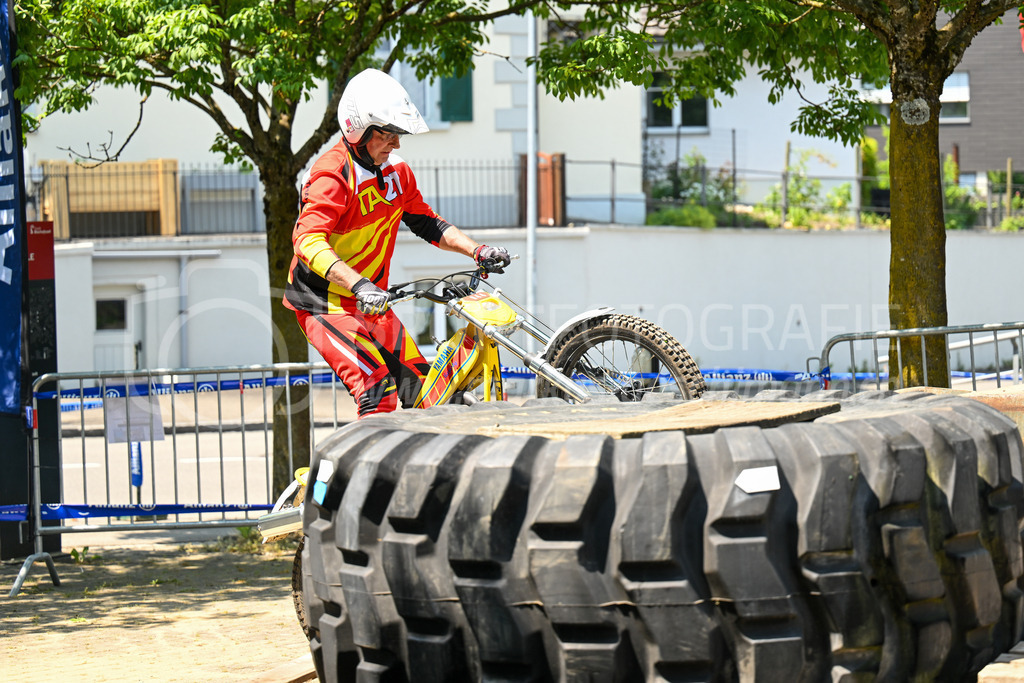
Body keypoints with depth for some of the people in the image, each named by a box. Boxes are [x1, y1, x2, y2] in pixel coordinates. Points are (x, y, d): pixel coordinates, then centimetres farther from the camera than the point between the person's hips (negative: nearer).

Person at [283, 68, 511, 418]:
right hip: (325, 305, -8)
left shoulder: (396, 172, 5)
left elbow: (426, 222, 15)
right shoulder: (332, 175, -22)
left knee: (421, 389, 4)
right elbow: (308, 241, -35)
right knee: (377, 387, -25)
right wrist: (359, 285, -47)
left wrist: (477, 251, 0)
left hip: (371, 305, 8)